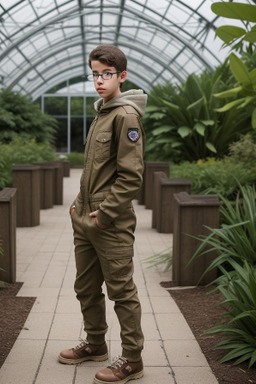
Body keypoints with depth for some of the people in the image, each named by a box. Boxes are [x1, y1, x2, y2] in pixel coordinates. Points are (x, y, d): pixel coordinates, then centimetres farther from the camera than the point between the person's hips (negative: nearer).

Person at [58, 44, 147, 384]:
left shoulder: (126, 115, -12)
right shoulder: (101, 114, 15)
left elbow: (131, 176, -18)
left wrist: (105, 214, -16)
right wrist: (80, 204, 14)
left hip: (111, 224, -9)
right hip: (85, 220, 9)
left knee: (121, 291, 1)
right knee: (86, 287, 18)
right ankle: (95, 344, 35)